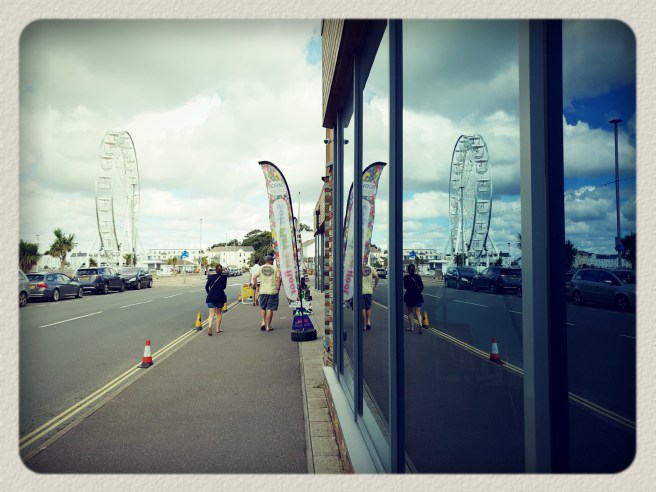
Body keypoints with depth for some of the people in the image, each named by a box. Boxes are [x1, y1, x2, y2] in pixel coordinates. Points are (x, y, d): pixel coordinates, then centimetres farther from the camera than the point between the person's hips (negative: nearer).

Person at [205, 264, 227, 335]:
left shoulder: (210, 276, 1)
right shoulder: (224, 277, -3)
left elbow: (206, 287, 8)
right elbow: (224, 287, 6)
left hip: (211, 297, 0)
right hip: (220, 296, 0)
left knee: (211, 313, 1)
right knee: (219, 313, 14)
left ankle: (209, 326, -24)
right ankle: (218, 328, 18)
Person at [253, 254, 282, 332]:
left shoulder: (261, 268, 6)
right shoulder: (275, 268, -1)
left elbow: (255, 277, -3)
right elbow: (279, 278, -11)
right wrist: (278, 288, -2)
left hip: (263, 291, 2)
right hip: (273, 291, -2)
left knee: (262, 308, 18)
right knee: (270, 309, 2)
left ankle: (263, 322, 2)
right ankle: (268, 326, 5)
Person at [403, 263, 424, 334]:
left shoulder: (406, 278, -6)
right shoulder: (418, 277, 1)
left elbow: (405, 287, -4)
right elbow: (422, 286, 1)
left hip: (409, 297, -1)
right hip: (418, 296, 1)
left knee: (410, 312, 13)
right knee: (418, 312, 1)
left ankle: (411, 327, 17)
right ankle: (420, 324, -24)